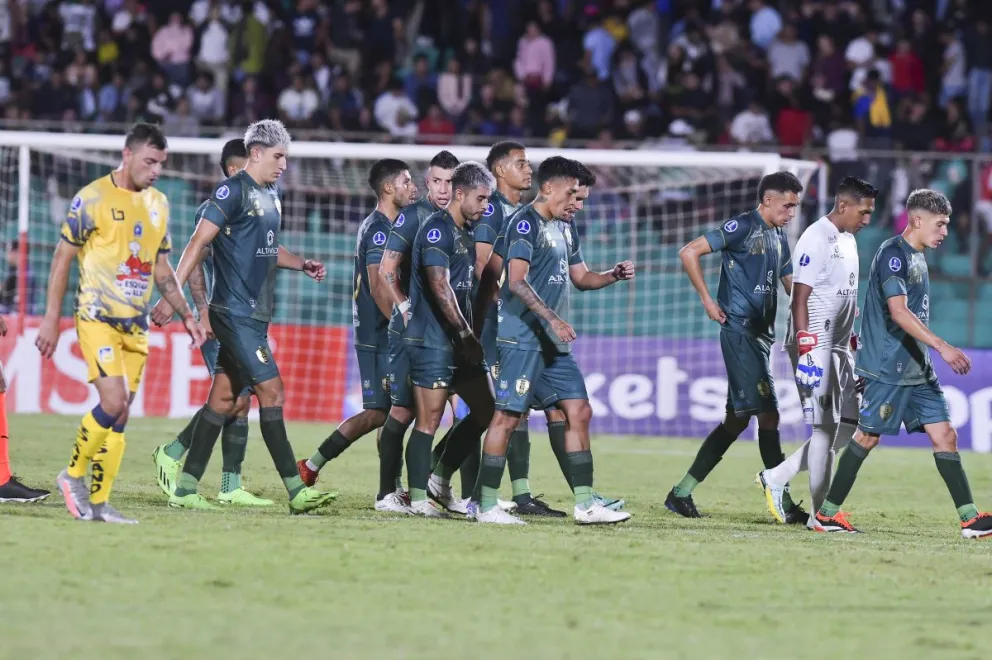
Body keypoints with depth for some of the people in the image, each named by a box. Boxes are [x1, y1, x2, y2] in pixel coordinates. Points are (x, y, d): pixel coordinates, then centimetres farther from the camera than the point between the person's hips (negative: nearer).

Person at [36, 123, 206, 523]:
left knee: (118, 415, 3)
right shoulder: (93, 198, -8)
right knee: (114, 404, -18)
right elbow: (63, 258, -4)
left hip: (136, 324, 6)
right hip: (98, 319, -6)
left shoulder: (158, 204, 12)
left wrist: (186, 315, 12)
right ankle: (74, 474, 3)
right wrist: (51, 320, -7)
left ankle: (98, 502, 7)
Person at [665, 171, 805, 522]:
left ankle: (682, 493, 14)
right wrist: (708, 300, -11)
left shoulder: (779, 239, 18)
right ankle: (784, 503, -9)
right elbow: (689, 252, -11)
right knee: (768, 413, -11)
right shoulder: (743, 227, -7)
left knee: (737, 419, 9)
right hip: (740, 330, -9)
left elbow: (792, 285, 26)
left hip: (760, 335, 9)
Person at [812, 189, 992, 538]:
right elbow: (898, 312, -24)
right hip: (887, 367, -9)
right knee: (868, 437, -2)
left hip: (917, 368, 9)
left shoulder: (917, 256, 15)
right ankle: (826, 513, 8)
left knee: (944, 434, 2)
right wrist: (942, 347, -30)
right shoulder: (892, 254, -14)